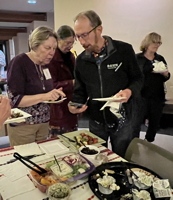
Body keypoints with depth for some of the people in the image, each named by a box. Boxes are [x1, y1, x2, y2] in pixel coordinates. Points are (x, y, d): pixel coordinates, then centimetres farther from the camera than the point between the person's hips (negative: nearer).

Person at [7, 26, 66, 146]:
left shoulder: (46, 64, 4)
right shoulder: (19, 63, -16)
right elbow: (14, 100, -20)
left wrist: (53, 94, -2)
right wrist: (44, 96, -29)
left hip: (43, 123, 6)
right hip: (22, 125, -6)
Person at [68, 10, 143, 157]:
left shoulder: (124, 50, -12)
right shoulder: (81, 60, 0)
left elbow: (137, 78, -4)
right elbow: (80, 90, 6)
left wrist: (130, 91, -25)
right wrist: (75, 104, -13)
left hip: (121, 120, -3)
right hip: (96, 122, 3)